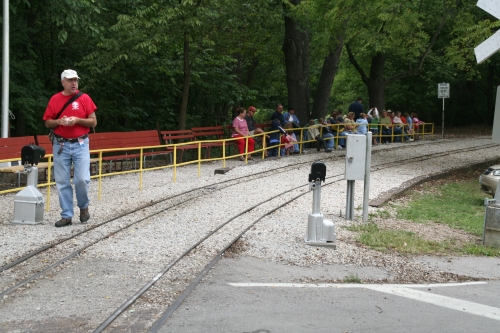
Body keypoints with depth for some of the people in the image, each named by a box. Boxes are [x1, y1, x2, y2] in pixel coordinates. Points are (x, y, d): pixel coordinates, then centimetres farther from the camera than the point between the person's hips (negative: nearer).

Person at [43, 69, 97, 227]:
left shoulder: (84, 98, 0)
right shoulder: (54, 99, 4)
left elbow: (93, 122, 1)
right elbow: (47, 122, 8)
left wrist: (77, 120, -15)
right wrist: (59, 121, -12)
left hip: (80, 144, -2)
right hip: (60, 145, 2)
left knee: (82, 179, -9)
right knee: (62, 182, 2)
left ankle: (83, 206, 19)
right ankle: (66, 215, 10)